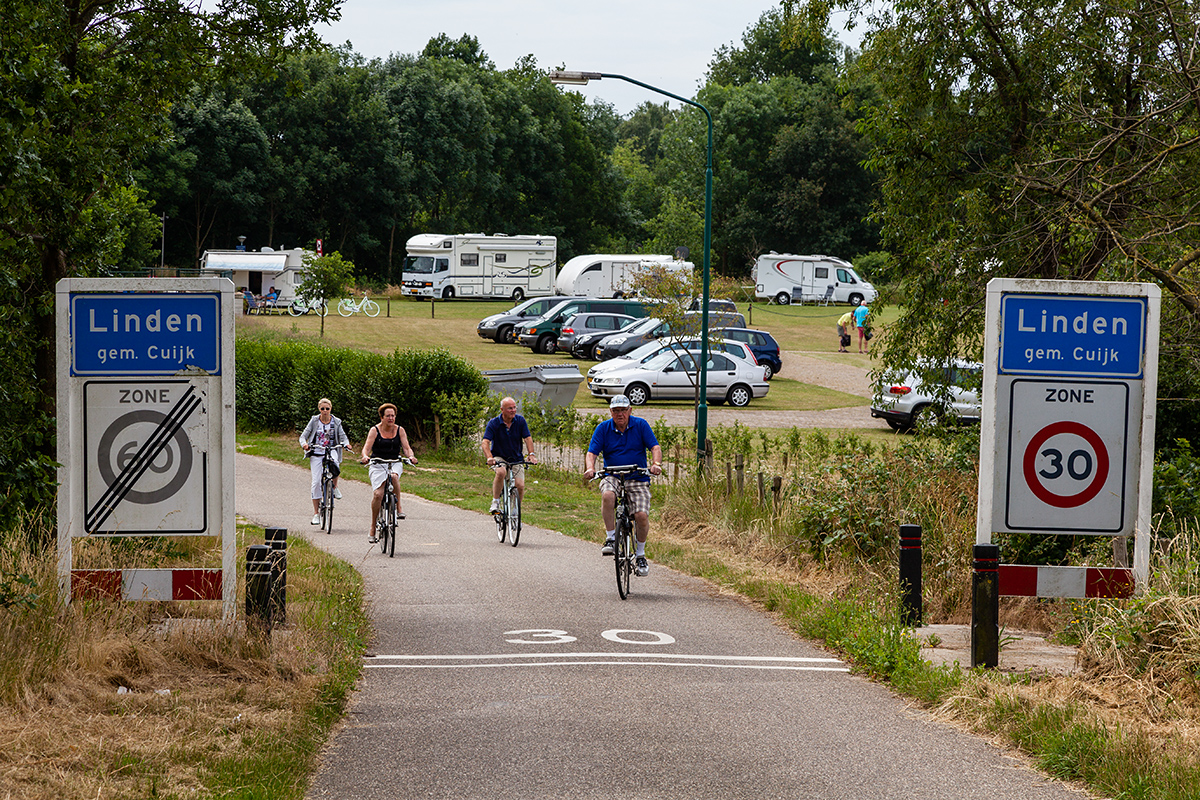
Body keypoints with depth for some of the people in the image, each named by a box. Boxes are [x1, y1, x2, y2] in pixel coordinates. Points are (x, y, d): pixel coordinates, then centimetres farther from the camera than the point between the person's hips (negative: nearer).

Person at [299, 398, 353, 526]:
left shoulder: (336, 422, 3)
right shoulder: (314, 421, 1)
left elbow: (343, 436, 1)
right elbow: (304, 435, -1)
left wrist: (346, 443, -22)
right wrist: (304, 444, -23)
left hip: (331, 451, 0)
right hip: (316, 453, 0)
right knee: (316, 482, -8)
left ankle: (334, 487, -8)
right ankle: (316, 513, 0)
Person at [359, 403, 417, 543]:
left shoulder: (399, 430, 5)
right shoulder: (375, 430, -1)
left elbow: (406, 448, -1)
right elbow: (366, 447, -10)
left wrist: (410, 456, -24)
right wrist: (365, 456, -32)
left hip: (395, 464, 1)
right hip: (377, 465, -1)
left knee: (394, 476, -36)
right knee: (378, 494, -18)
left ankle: (398, 508, -24)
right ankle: (373, 529, -7)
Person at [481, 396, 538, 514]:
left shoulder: (520, 421, -6)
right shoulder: (493, 423, -14)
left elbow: (528, 438, -8)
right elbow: (485, 443, -21)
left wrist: (531, 454, -25)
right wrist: (489, 458, -39)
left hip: (516, 459, 3)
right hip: (499, 457, -3)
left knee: (520, 486, -13)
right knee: (501, 472, -36)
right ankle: (495, 502, -18)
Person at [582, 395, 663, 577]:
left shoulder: (641, 425, 0)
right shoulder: (603, 428, 2)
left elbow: (655, 447, -7)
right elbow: (591, 453, -4)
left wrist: (656, 464, -28)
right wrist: (590, 468, -26)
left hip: (638, 479, 0)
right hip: (612, 477, 0)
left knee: (642, 515, -18)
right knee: (608, 495, -35)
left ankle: (640, 555, 6)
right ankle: (610, 539, -22)